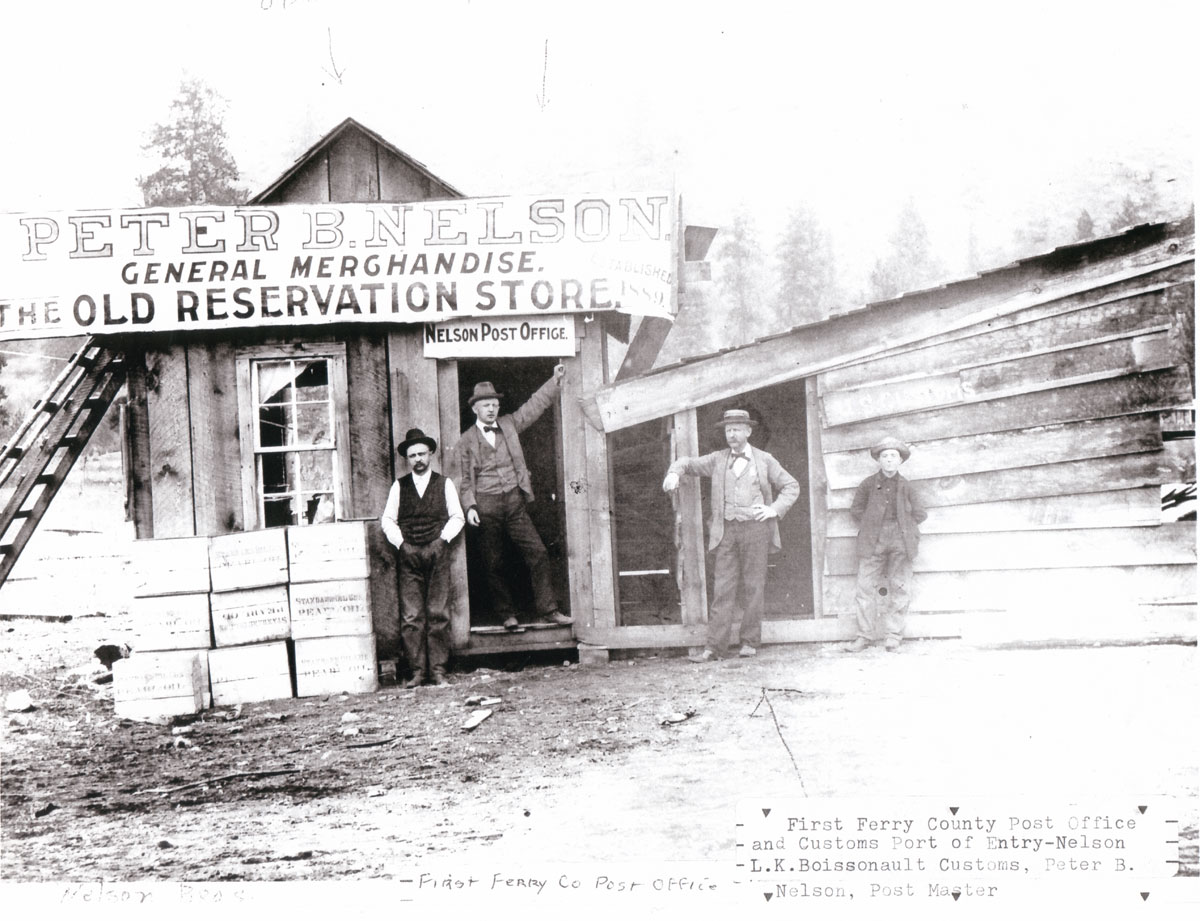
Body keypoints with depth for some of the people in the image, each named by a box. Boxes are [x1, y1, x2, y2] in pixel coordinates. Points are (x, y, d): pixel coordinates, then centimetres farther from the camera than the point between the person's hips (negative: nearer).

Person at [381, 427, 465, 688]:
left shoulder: (444, 484, 12)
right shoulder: (399, 486, 14)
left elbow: (457, 517, 10)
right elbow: (387, 519, 12)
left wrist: (442, 539, -2)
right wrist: (400, 542, -1)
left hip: (437, 552, -1)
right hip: (408, 555, 1)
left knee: (438, 614, -5)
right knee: (411, 616, -6)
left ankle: (438, 670, -2)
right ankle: (418, 671, -2)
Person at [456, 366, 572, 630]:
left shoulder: (509, 425, 12)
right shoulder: (466, 440, 4)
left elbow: (534, 406, 14)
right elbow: (464, 479, 3)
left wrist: (555, 380, 7)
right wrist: (470, 507, -9)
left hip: (515, 502, 3)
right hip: (486, 506, -2)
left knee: (538, 553, -5)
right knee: (494, 563, 1)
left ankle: (547, 610, -1)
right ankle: (507, 615, 12)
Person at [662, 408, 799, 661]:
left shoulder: (764, 461, 8)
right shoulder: (718, 460, 13)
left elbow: (791, 487, 11)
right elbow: (689, 463, 19)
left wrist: (775, 509, -4)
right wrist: (674, 473, -4)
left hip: (755, 527, -1)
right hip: (727, 530, 1)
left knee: (753, 586, 0)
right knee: (723, 588, -4)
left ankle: (750, 642, 9)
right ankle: (714, 647, -7)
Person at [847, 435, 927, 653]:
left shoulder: (906, 487, 10)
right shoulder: (868, 484, 9)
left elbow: (919, 513, 14)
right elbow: (856, 509, 14)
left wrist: (903, 528, 5)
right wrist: (871, 525, 4)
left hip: (900, 539, 0)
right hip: (874, 541, 0)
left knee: (898, 588, -1)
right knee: (865, 586, -5)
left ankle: (893, 637, 5)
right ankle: (864, 635, 2)